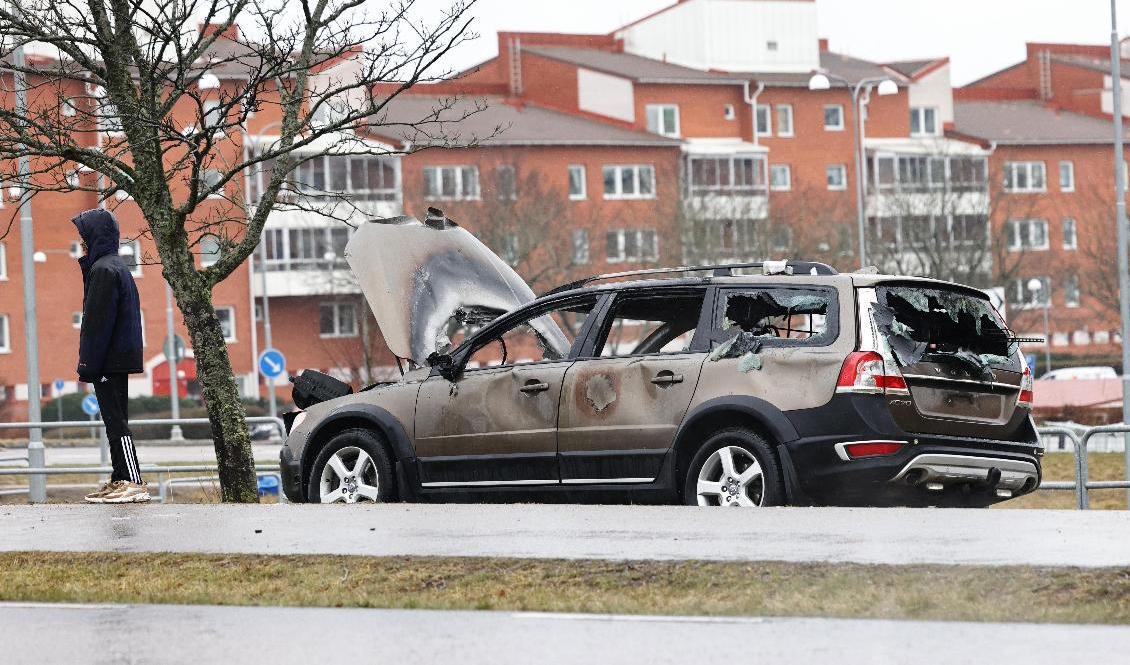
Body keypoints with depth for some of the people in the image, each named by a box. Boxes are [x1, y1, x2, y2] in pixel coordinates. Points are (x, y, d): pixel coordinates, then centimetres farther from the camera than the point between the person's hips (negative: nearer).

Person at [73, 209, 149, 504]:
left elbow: (98, 322, -18)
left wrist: (89, 365, -17)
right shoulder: (118, 267, 17)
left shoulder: (103, 269, -14)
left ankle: (134, 483, -14)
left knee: (115, 421, -11)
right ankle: (120, 480, 15)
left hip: (108, 361, -10)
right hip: (122, 358, 10)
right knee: (116, 421, 12)